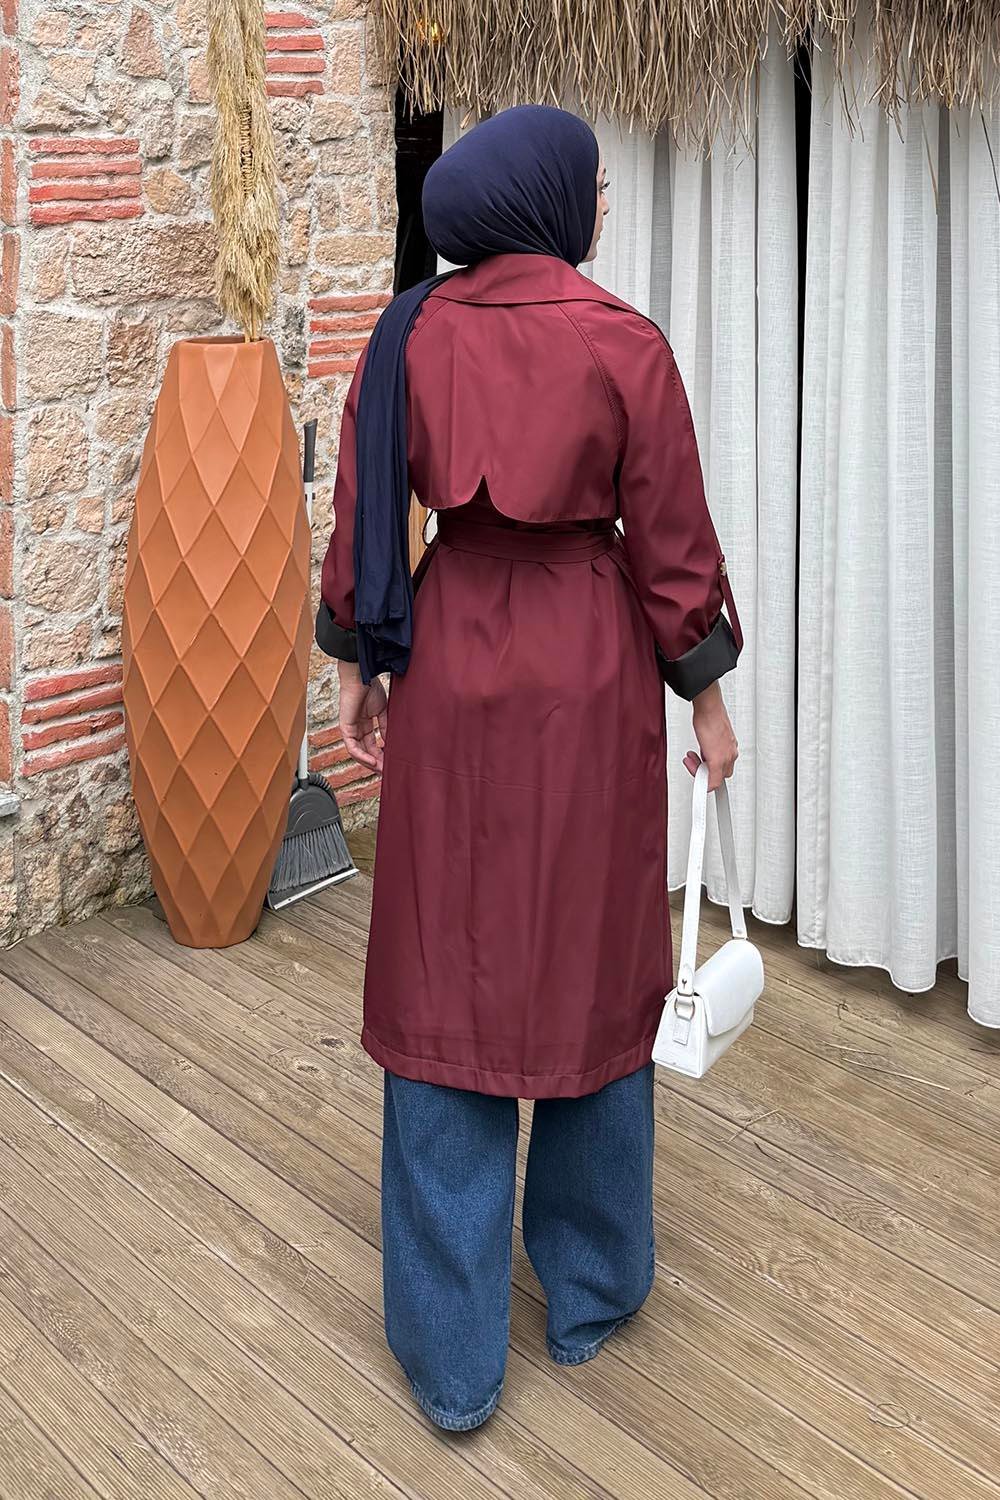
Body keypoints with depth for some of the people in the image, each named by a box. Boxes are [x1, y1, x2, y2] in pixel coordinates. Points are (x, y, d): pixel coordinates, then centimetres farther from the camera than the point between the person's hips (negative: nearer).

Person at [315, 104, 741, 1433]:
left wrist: (356, 667, 14)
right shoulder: (624, 345, -9)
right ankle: (590, 1294, 31)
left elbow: (362, 520, 3)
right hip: (590, 672, -2)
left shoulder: (411, 337, 0)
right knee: (593, 971, 13)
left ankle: (453, 1353, 15)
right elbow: (673, 543, -5)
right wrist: (708, 697, 6)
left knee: (445, 978, 7)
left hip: (449, 662, 2)